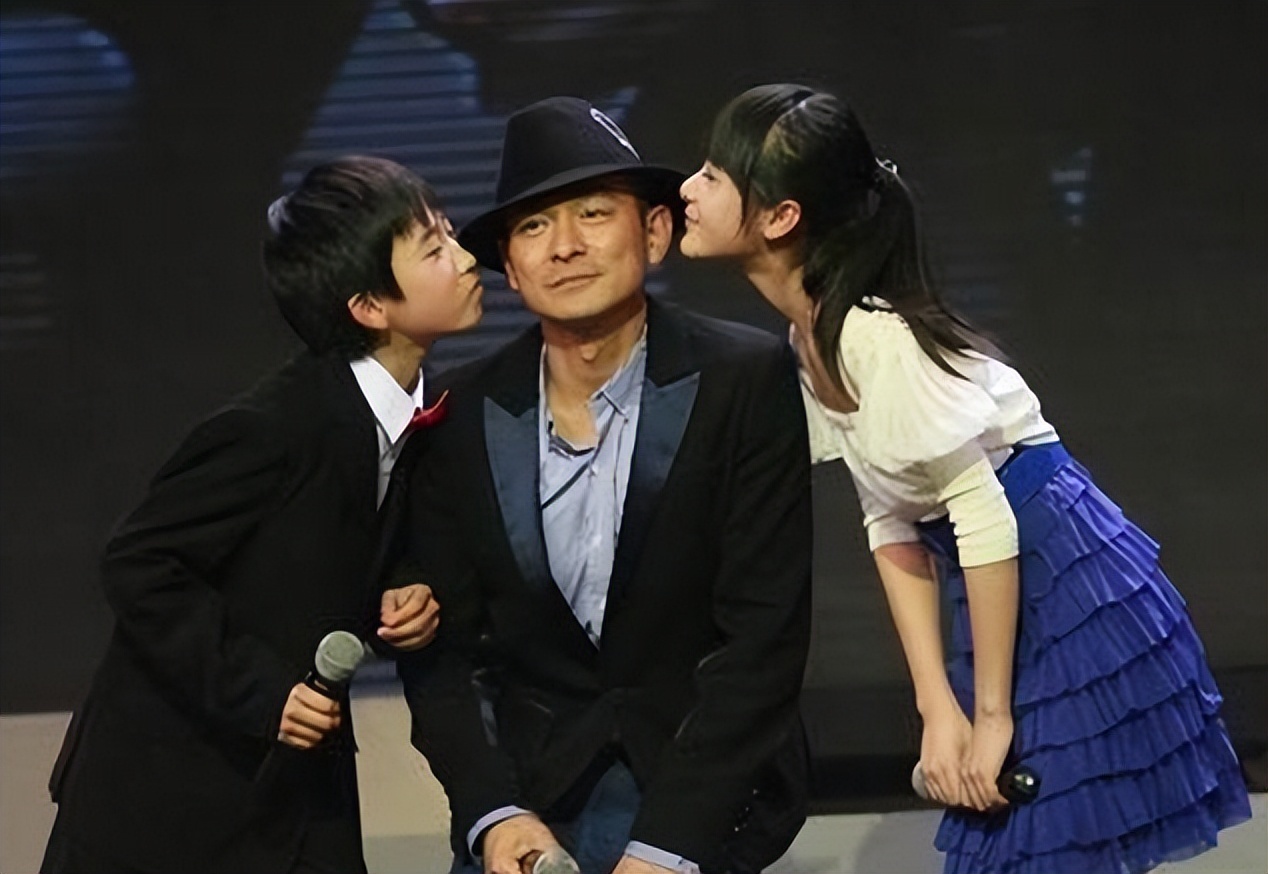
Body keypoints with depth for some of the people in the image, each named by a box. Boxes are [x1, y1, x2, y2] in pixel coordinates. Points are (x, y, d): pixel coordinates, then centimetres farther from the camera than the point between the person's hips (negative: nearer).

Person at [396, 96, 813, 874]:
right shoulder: (465, 419, 0)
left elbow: (765, 635, -11)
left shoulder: (745, 381, -9)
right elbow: (442, 648, 5)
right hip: (531, 787, 3)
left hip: (706, 788, -3)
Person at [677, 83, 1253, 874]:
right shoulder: (811, 337, 4)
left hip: (1077, 600, -9)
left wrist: (992, 714, -15)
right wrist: (939, 708, 0)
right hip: (1009, 595, 9)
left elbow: (985, 517, -22)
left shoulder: (874, 336, -22)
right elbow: (894, 527, 6)